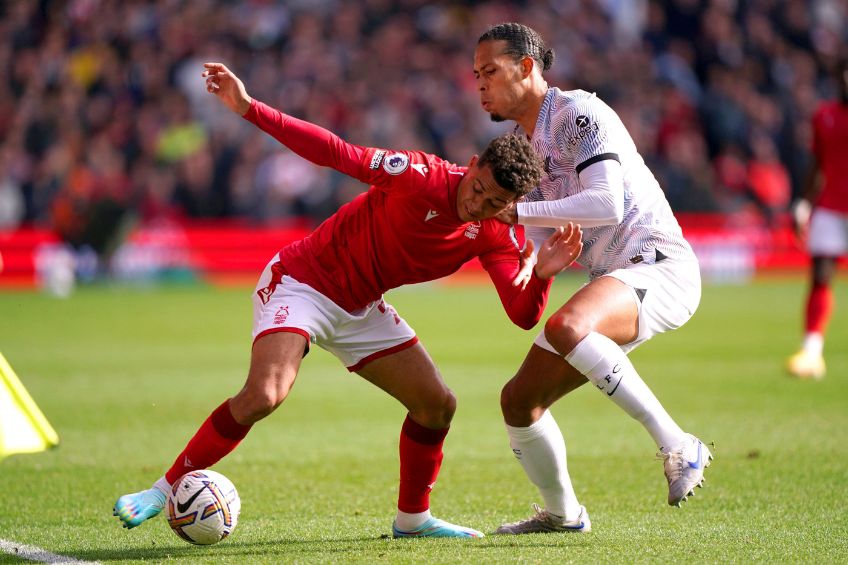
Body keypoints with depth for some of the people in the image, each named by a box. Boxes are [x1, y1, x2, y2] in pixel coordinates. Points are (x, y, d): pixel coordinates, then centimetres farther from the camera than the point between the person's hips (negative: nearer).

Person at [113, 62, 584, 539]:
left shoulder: (495, 237, -7)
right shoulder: (422, 175, -25)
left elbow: (523, 316, -12)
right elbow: (338, 154, -26)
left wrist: (544, 274, -34)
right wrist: (250, 109, -33)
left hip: (361, 309, 7)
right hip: (301, 281, -7)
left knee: (438, 405, 3)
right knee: (264, 395, -27)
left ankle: (413, 517, 25)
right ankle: (166, 490, -14)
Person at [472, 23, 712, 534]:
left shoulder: (579, 113, -11)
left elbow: (608, 204, -24)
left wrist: (517, 211, -22)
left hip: (658, 266, -9)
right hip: (612, 282, 9)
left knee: (566, 328, -38)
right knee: (519, 401, 8)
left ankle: (679, 447, -31)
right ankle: (562, 514, 30)